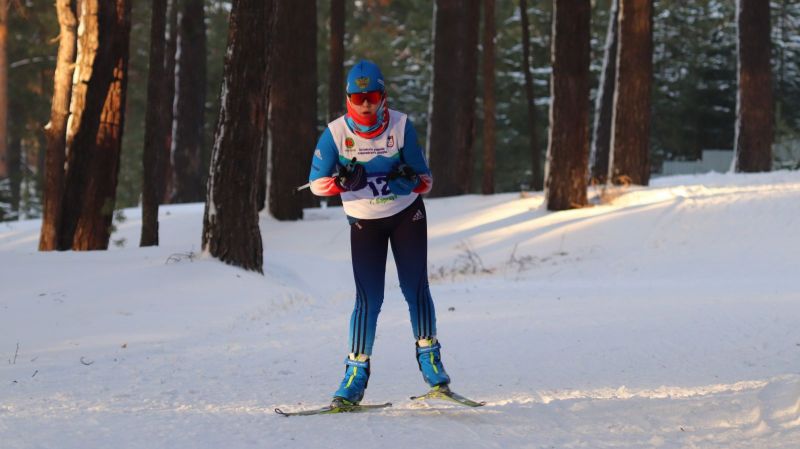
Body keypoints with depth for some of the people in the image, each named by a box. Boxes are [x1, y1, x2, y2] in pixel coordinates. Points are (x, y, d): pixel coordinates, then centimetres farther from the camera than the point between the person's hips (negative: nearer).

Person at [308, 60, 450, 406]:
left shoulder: (401, 126, -17)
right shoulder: (336, 133, -17)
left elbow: (426, 181, -11)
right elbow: (316, 182, -10)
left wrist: (412, 179, -34)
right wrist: (344, 182, -29)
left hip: (407, 214, 0)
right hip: (364, 222, 0)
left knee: (415, 287, -3)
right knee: (368, 298, -8)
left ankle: (428, 354, 15)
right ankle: (356, 371, 0)